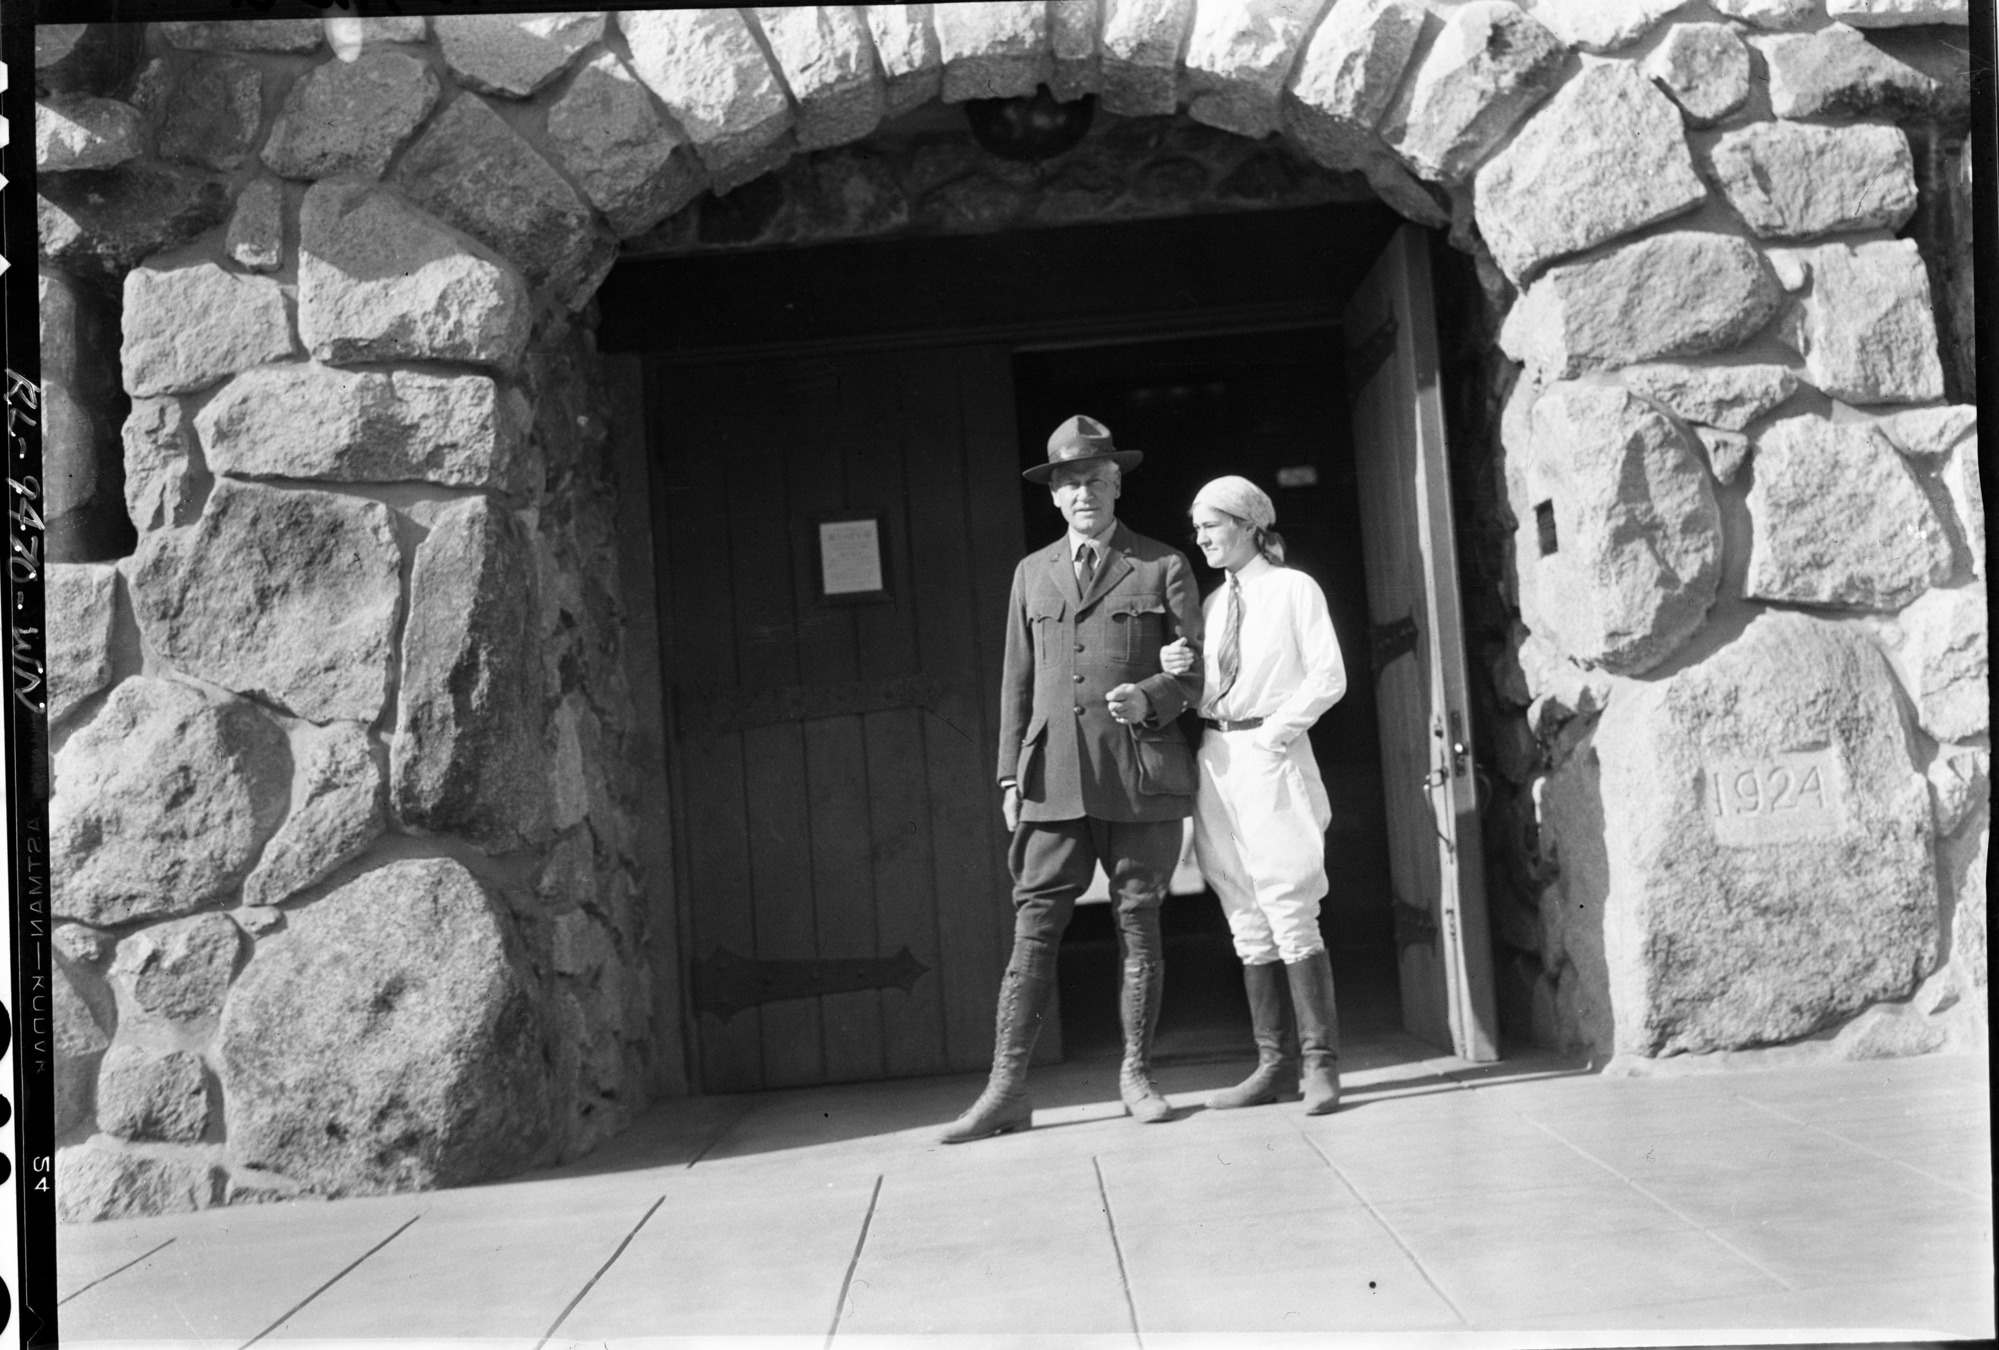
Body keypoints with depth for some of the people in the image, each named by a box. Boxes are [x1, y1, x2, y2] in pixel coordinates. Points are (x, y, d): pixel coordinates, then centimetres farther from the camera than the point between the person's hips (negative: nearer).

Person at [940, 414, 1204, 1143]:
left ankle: (1136, 1074, 18)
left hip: (1141, 778, -2)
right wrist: (1010, 774, 9)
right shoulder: (1032, 574, 16)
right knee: (1033, 929, -2)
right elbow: (1017, 682, 16)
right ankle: (1007, 1088, 0)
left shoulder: (1163, 568, 7)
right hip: (1055, 781, 2)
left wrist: (1152, 697, -14)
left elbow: (1199, 668, 6)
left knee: (1139, 926, 3)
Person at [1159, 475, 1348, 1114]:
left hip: (1271, 757, -6)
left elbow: (1328, 677, -6)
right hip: (1216, 759, 6)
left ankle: (1321, 1062, -2)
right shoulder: (1213, 602, 17)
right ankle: (1272, 1063, 11)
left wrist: (1275, 731, -12)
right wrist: (1179, 670, -2)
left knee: (1290, 914, -9)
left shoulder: (1294, 589, 0)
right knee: (1247, 921, 6)